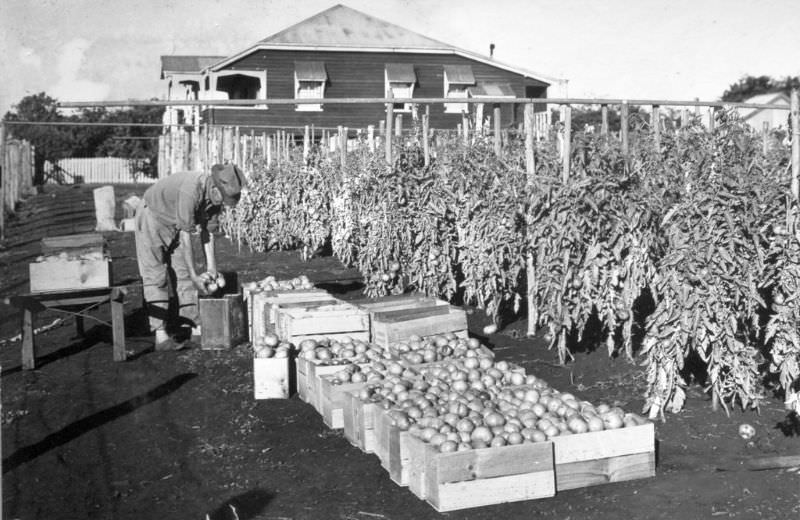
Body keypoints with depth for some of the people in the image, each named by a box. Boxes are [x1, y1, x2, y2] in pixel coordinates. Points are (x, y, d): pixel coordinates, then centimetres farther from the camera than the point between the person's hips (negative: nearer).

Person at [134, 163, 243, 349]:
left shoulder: (216, 196, -12)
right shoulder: (190, 190, -37)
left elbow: (207, 231, -2)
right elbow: (185, 235, -33)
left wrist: (211, 267, -4)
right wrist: (194, 275, -30)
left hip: (174, 223, 8)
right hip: (152, 216, -7)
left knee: (182, 272, 3)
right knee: (156, 276, -13)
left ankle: (193, 325, 8)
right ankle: (161, 335, -17)